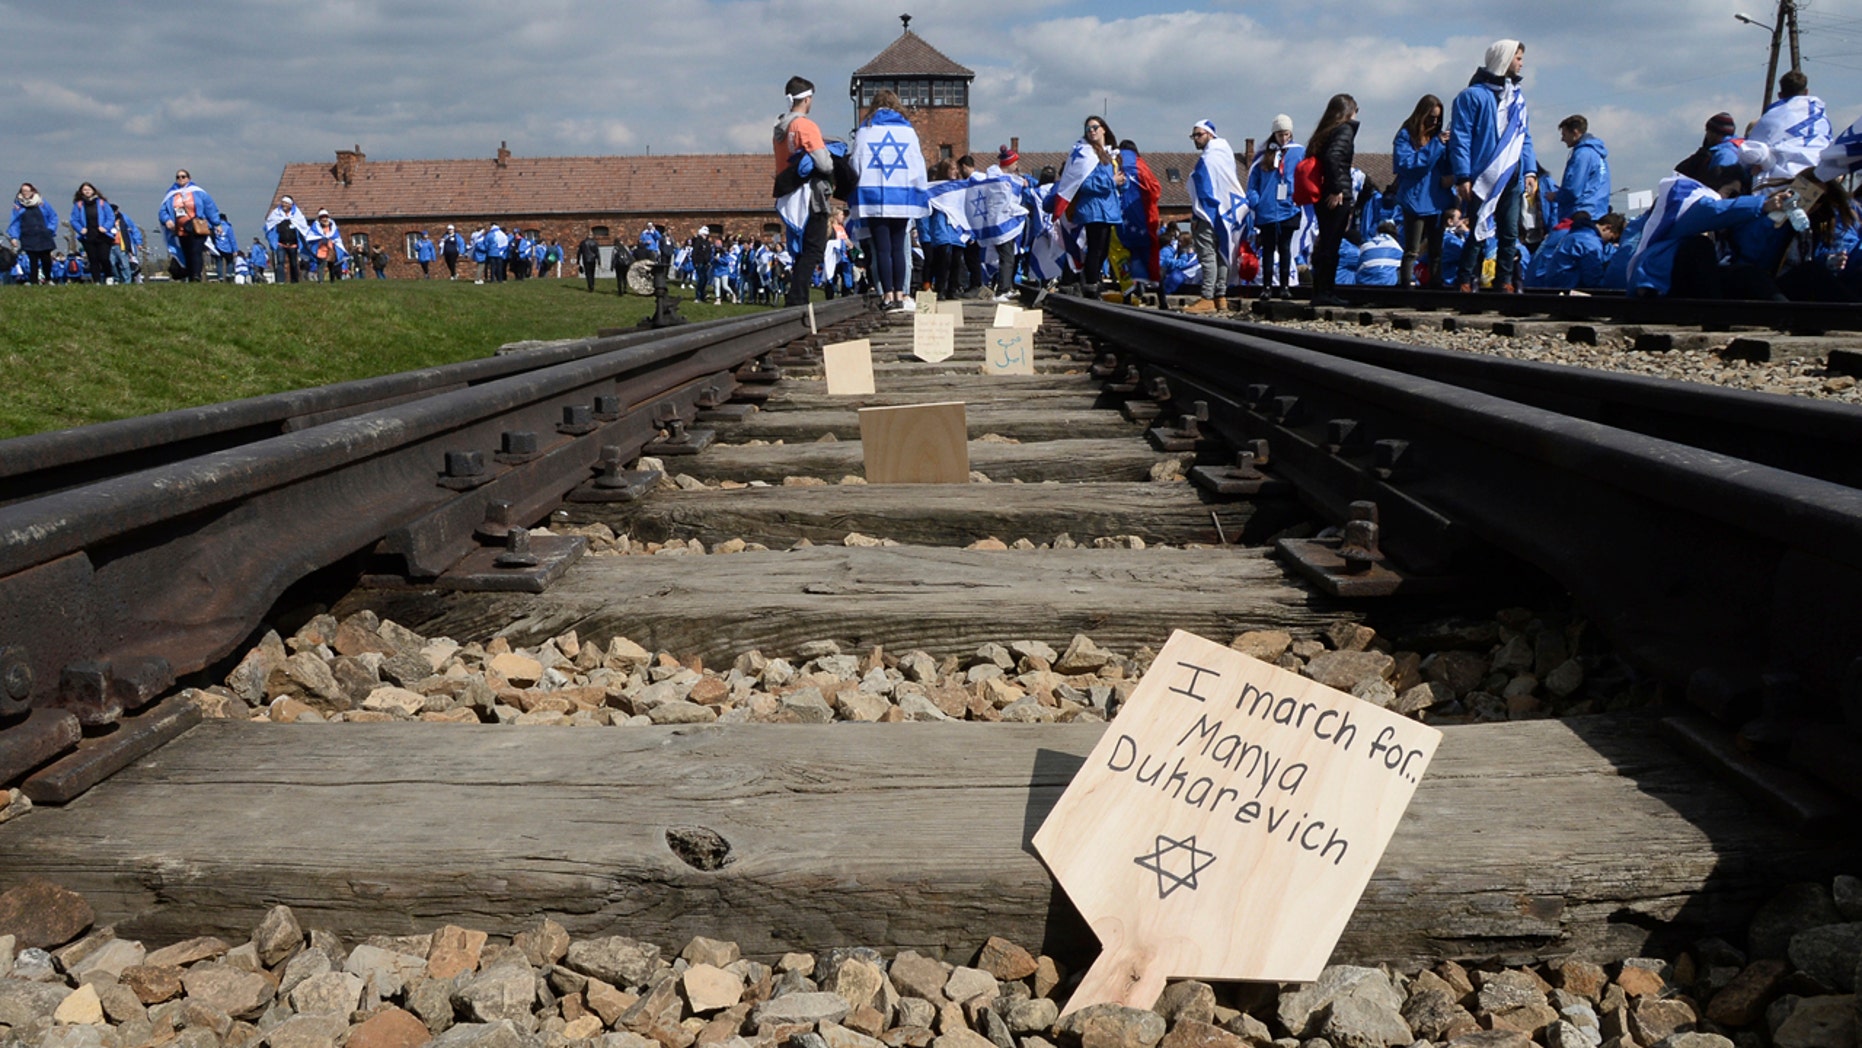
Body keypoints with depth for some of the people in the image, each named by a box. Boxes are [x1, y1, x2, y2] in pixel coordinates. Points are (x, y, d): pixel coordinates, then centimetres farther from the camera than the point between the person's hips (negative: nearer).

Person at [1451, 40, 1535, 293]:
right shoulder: (1473, 94, -3)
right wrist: (1463, 176, -15)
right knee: (1479, 233, -5)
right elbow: (1460, 137, -8)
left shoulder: (1518, 96, 17)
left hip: (1511, 177, 6)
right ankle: (1465, 282, 0)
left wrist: (1530, 170, 9)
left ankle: (1505, 282, 11)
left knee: (1510, 234, 5)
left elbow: (1525, 137, 20)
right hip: (1483, 177, -6)